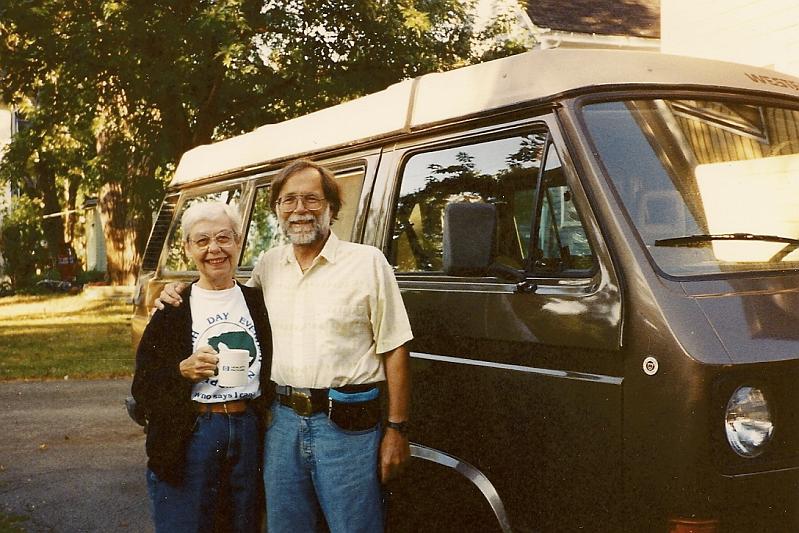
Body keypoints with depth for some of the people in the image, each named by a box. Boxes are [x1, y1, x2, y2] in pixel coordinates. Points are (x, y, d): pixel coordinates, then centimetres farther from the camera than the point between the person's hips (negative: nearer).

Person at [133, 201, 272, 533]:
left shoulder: (258, 303, 7)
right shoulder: (171, 309, -1)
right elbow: (142, 389, -3)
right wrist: (183, 370, -19)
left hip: (249, 434, 3)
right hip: (189, 440, -3)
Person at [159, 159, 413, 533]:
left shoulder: (367, 262, -3)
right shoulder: (268, 266, 10)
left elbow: (394, 350, -4)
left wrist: (396, 430, -8)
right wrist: (180, 296, 10)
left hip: (348, 426, -4)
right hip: (283, 421, 5)